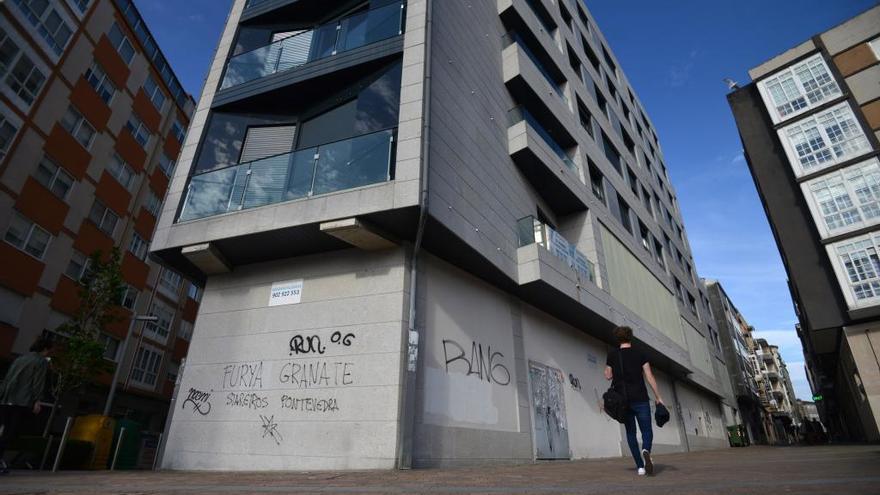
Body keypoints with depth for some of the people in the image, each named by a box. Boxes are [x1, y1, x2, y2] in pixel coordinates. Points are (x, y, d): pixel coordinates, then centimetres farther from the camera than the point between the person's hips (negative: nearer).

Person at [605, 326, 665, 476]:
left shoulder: (612, 355, 2)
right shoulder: (640, 355, 2)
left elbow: (608, 376, 7)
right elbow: (650, 378, -2)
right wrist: (658, 397, 3)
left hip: (623, 400, 1)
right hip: (640, 399, -1)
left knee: (630, 432, 12)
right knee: (647, 431, 5)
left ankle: (640, 466, 5)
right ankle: (646, 450, -26)